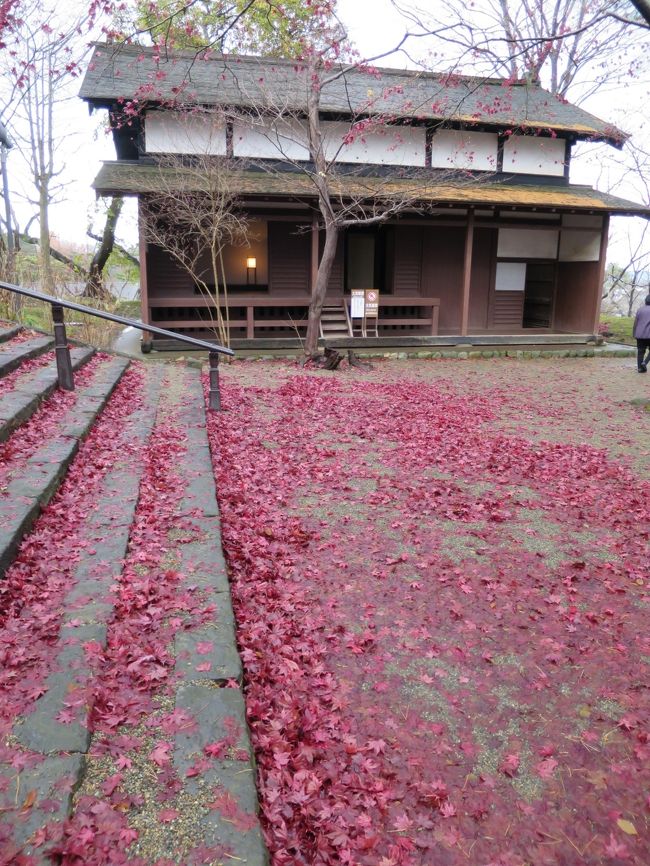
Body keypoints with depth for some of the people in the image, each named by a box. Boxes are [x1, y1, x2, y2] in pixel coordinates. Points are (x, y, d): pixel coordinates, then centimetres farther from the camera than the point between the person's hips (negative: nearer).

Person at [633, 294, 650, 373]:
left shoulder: (640, 309, 4)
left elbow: (635, 323, 5)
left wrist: (634, 334, 11)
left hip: (640, 335, 3)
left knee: (640, 351, 8)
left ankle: (640, 367, 7)